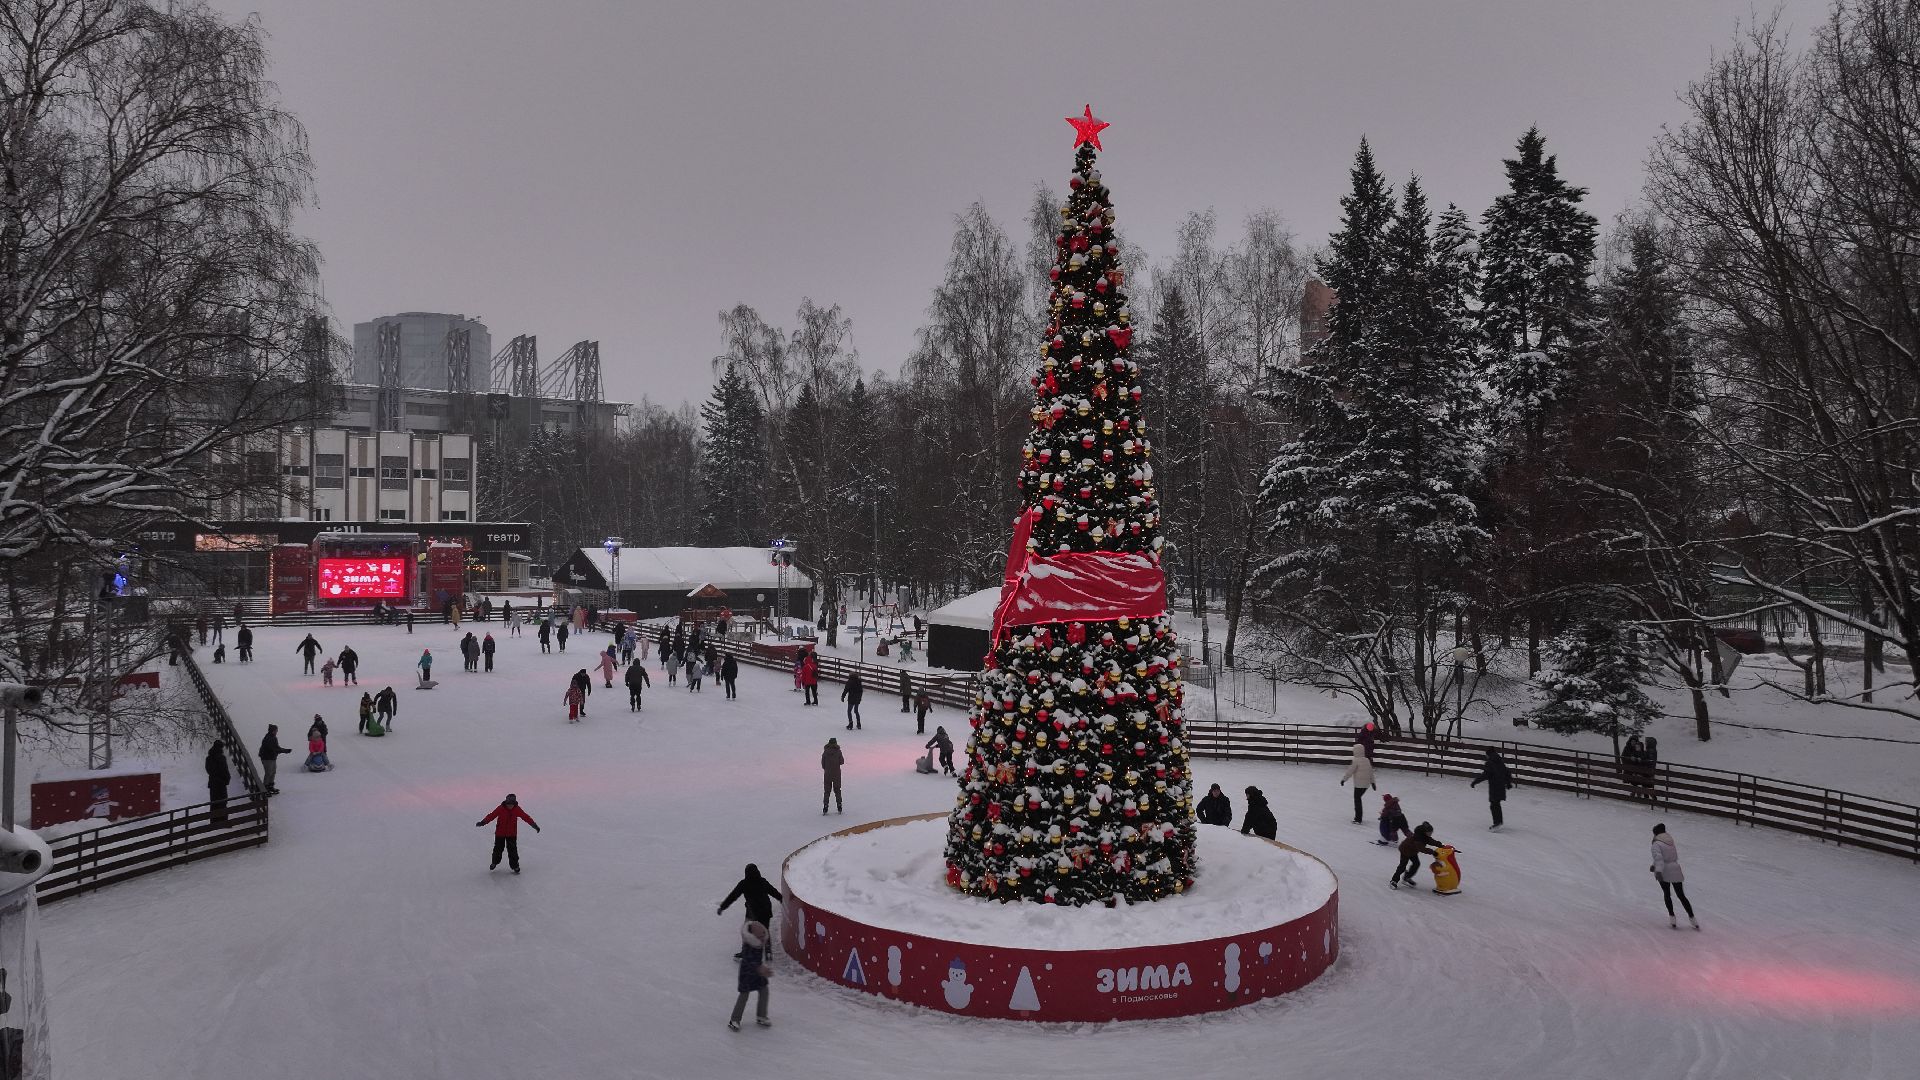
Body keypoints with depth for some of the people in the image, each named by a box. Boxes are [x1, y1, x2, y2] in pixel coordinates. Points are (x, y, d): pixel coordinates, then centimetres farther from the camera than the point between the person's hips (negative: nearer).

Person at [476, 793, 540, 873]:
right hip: (500, 833, 0)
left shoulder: (517, 809, -9)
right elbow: (491, 816, -16)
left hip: (512, 834, 0)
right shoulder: (500, 809, -14)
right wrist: (483, 822, -28)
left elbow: (526, 817, -4)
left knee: (512, 850, -2)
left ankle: (515, 866, 9)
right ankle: (495, 862, 37)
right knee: (498, 848, 11)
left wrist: (534, 825, -4)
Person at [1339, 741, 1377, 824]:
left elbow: (1350, 771, -13)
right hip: (1366, 784, 7)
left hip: (1359, 784, -7)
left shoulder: (1356, 761, -14)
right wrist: (1372, 782, 24)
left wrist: (1343, 779, -4)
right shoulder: (1367, 760, 9)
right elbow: (1371, 772, 16)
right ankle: (1358, 816, 25)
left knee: (1357, 800, 0)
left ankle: (1358, 819, 1)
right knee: (1358, 799, 20)